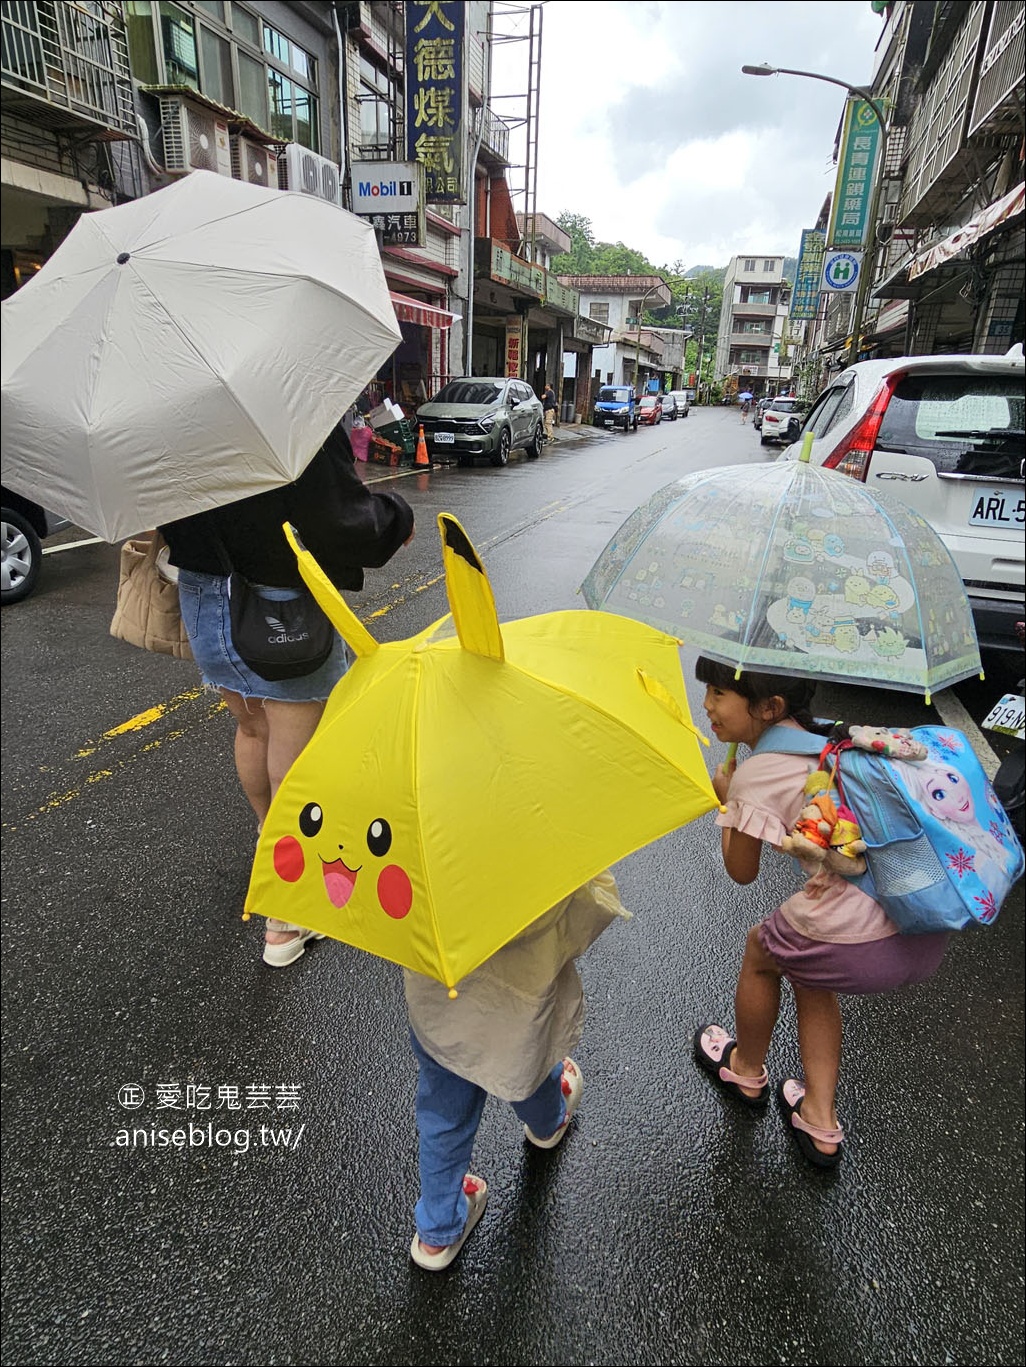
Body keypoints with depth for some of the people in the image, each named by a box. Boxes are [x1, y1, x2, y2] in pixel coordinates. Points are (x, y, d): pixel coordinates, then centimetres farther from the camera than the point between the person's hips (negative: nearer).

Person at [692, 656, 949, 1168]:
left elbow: (742, 872, 0)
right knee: (807, 973, 32)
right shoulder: (833, 737, 10)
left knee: (760, 950, 24)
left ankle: (746, 1071, 48)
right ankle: (821, 1124, 40)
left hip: (857, 948, -7)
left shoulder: (755, 773, -12)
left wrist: (726, 799, 12)